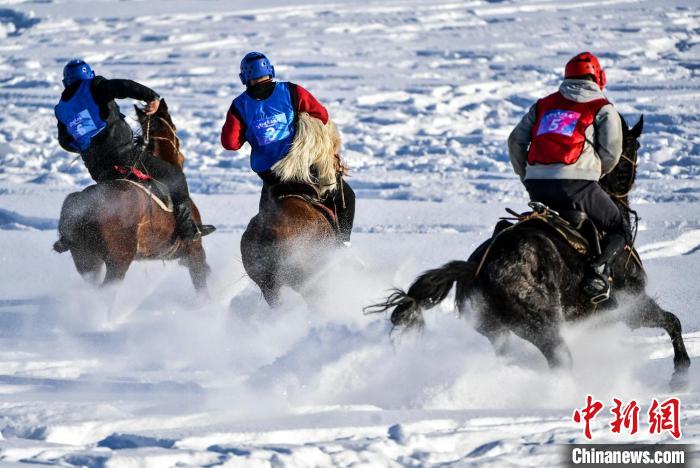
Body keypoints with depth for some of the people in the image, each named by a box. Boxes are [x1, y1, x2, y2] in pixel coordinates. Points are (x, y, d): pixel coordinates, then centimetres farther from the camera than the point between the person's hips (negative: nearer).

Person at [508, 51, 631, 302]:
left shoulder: (543, 104, 22)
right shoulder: (603, 109, 10)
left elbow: (516, 141, 17)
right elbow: (611, 152, 0)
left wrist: (526, 176, 26)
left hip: (536, 186, 5)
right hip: (576, 185, -5)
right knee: (620, 228, 9)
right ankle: (598, 270, -15)